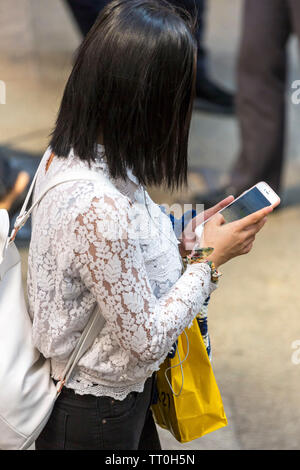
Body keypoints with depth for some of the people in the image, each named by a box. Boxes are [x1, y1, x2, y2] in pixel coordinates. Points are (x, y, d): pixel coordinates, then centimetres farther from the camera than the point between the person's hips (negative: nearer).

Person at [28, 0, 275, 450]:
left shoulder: (67, 153, -6)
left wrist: (180, 244, -3)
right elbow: (149, 339, -25)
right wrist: (209, 259, -15)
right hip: (94, 417, -8)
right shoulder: (99, 206, -35)